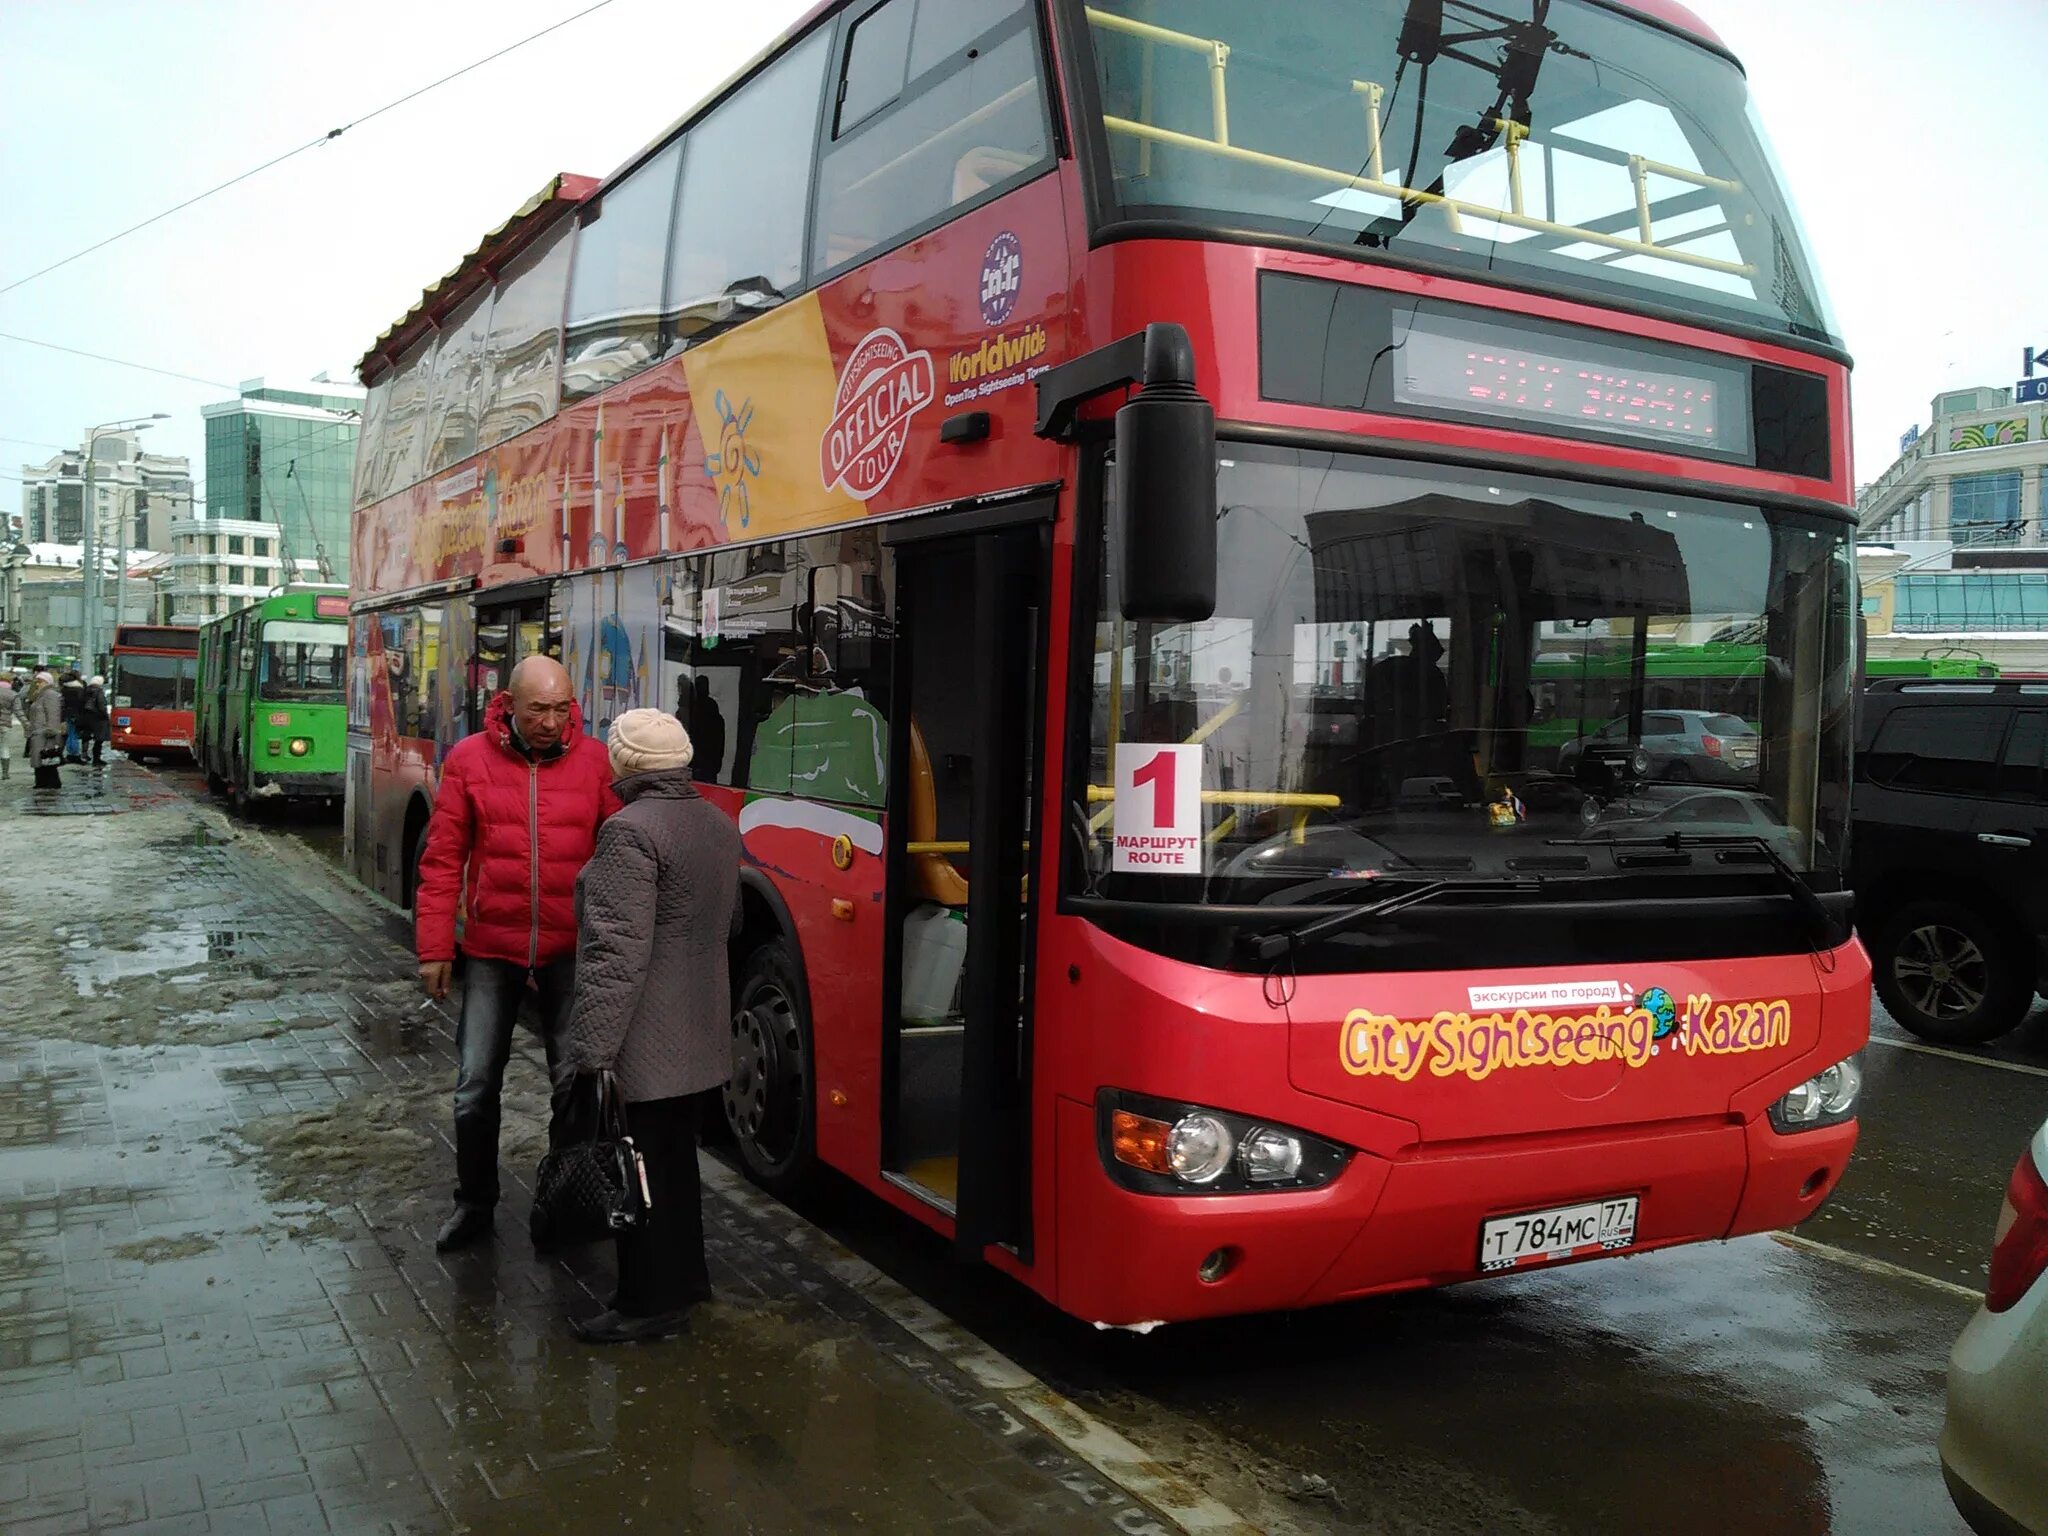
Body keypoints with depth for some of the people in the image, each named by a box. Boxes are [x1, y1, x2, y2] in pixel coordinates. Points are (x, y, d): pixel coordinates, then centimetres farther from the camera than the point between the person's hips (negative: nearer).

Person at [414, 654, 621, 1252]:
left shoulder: (594, 761, -5)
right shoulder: (469, 760, -4)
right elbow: (442, 860, 0)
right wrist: (434, 949, -1)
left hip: (570, 952, 0)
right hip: (491, 951, 1)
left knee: (576, 1081, 7)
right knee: (476, 1087, 7)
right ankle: (474, 1204, 26)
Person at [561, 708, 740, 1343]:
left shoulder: (631, 831, -19)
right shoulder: (718, 822, 8)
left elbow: (617, 955, -24)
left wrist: (591, 1049, -23)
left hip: (643, 1042, -9)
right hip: (698, 1033, 9)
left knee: (638, 1168, 3)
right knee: (676, 1156, 20)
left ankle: (650, 1303, 12)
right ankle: (685, 1277, 33)